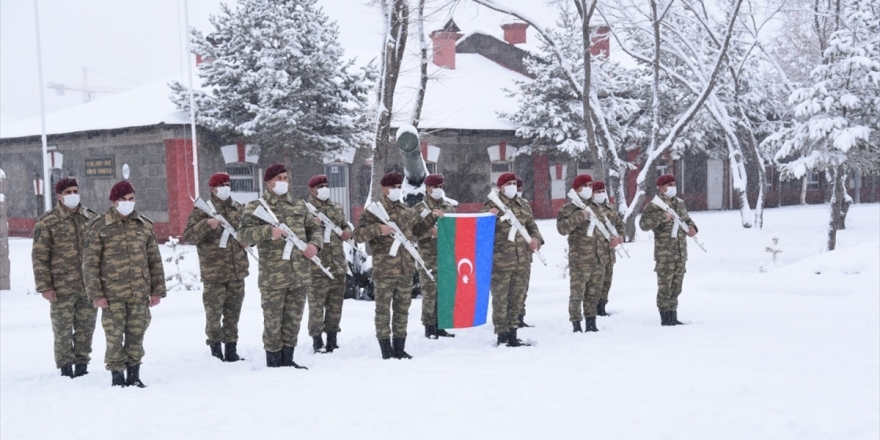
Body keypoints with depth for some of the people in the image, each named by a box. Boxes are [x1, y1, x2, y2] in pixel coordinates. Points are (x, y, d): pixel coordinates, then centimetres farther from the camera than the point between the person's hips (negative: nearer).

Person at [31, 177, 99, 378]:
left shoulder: (92, 218, 8)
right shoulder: (47, 222, -3)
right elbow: (39, 257, -3)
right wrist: (44, 286, -9)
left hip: (89, 287, 3)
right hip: (61, 289, -3)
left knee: (86, 329, 9)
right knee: (63, 331, 4)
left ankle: (82, 367, 21)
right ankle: (66, 369, 14)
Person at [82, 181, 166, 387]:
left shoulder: (144, 225, 8)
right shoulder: (100, 227, -2)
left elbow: (155, 260, 11)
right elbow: (90, 263, -3)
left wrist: (157, 290, 7)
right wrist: (96, 294, -8)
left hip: (140, 294, 3)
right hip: (112, 295, -3)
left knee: (136, 335, 7)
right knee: (115, 336, 0)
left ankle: (134, 375, 19)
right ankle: (117, 376, 13)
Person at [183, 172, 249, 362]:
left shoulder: (239, 209, 10)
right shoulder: (202, 211, -4)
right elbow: (188, 236, -11)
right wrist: (206, 224, -25)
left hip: (237, 271, 4)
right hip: (214, 274, -4)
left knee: (233, 314, 12)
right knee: (214, 314, -1)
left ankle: (231, 350, 21)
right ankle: (215, 350, 11)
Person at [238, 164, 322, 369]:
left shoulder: (299, 205, 15)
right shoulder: (256, 207, 0)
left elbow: (314, 228, 20)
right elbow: (244, 235, -12)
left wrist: (315, 244, -2)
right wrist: (268, 231, -27)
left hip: (301, 274, 5)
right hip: (273, 277, -5)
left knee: (293, 319, 12)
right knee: (273, 321, 1)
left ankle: (287, 359, 24)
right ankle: (273, 363, 12)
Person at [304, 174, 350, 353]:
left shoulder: (337, 208, 15)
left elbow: (345, 225, 26)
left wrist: (347, 231, 3)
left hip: (338, 264, 6)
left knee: (336, 304, 12)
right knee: (317, 305, -3)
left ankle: (332, 340, 22)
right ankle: (317, 342, 7)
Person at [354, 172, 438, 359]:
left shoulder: (407, 211, 14)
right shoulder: (374, 210, -3)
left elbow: (417, 229, 25)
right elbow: (358, 234, -8)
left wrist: (432, 218, 12)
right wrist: (377, 229, -23)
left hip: (406, 268, 6)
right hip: (384, 269, -5)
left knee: (402, 308, 10)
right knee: (383, 308, 0)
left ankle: (399, 347, 19)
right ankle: (386, 349, 6)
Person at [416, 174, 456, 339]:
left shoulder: (449, 207, 12)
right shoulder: (420, 209, -1)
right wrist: (430, 231, -20)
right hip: (428, 257, -4)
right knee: (429, 293, -4)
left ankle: (439, 325, 16)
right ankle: (429, 327, 5)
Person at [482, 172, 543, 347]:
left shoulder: (523, 206, 13)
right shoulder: (492, 205, -3)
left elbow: (532, 225, 21)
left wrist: (536, 239, 1)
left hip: (523, 260, 6)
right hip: (500, 261, -6)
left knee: (517, 298, 12)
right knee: (500, 298, -2)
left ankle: (512, 334, 23)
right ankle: (502, 335, 6)